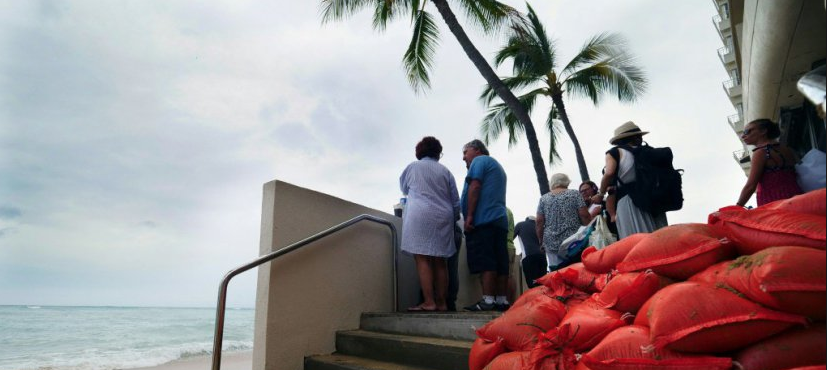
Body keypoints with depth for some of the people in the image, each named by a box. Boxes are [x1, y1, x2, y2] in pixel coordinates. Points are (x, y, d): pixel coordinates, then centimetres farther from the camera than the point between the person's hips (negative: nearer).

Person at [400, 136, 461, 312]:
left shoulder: (413, 167, 9)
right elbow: (456, 202, 15)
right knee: (439, 261, 6)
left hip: (420, 216, -4)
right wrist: (452, 220, 28)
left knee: (423, 259, -5)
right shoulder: (446, 171, 15)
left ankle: (429, 302, -9)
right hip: (442, 218, 4)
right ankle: (441, 302, 8)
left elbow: (403, 187, 27)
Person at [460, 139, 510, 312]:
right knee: (500, 263, 4)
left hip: (483, 220, -9)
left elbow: (474, 187, -10)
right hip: (500, 220, 9)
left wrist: (469, 216, -13)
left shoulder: (480, 160, 4)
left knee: (485, 262, -12)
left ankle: (488, 301, -15)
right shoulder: (497, 166, 31)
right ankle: (501, 300, 3)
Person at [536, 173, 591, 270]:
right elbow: (584, 215, -3)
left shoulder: (543, 199, 9)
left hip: (552, 243, 2)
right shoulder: (575, 194, 5)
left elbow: (539, 222, 5)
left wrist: (541, 242, 11)